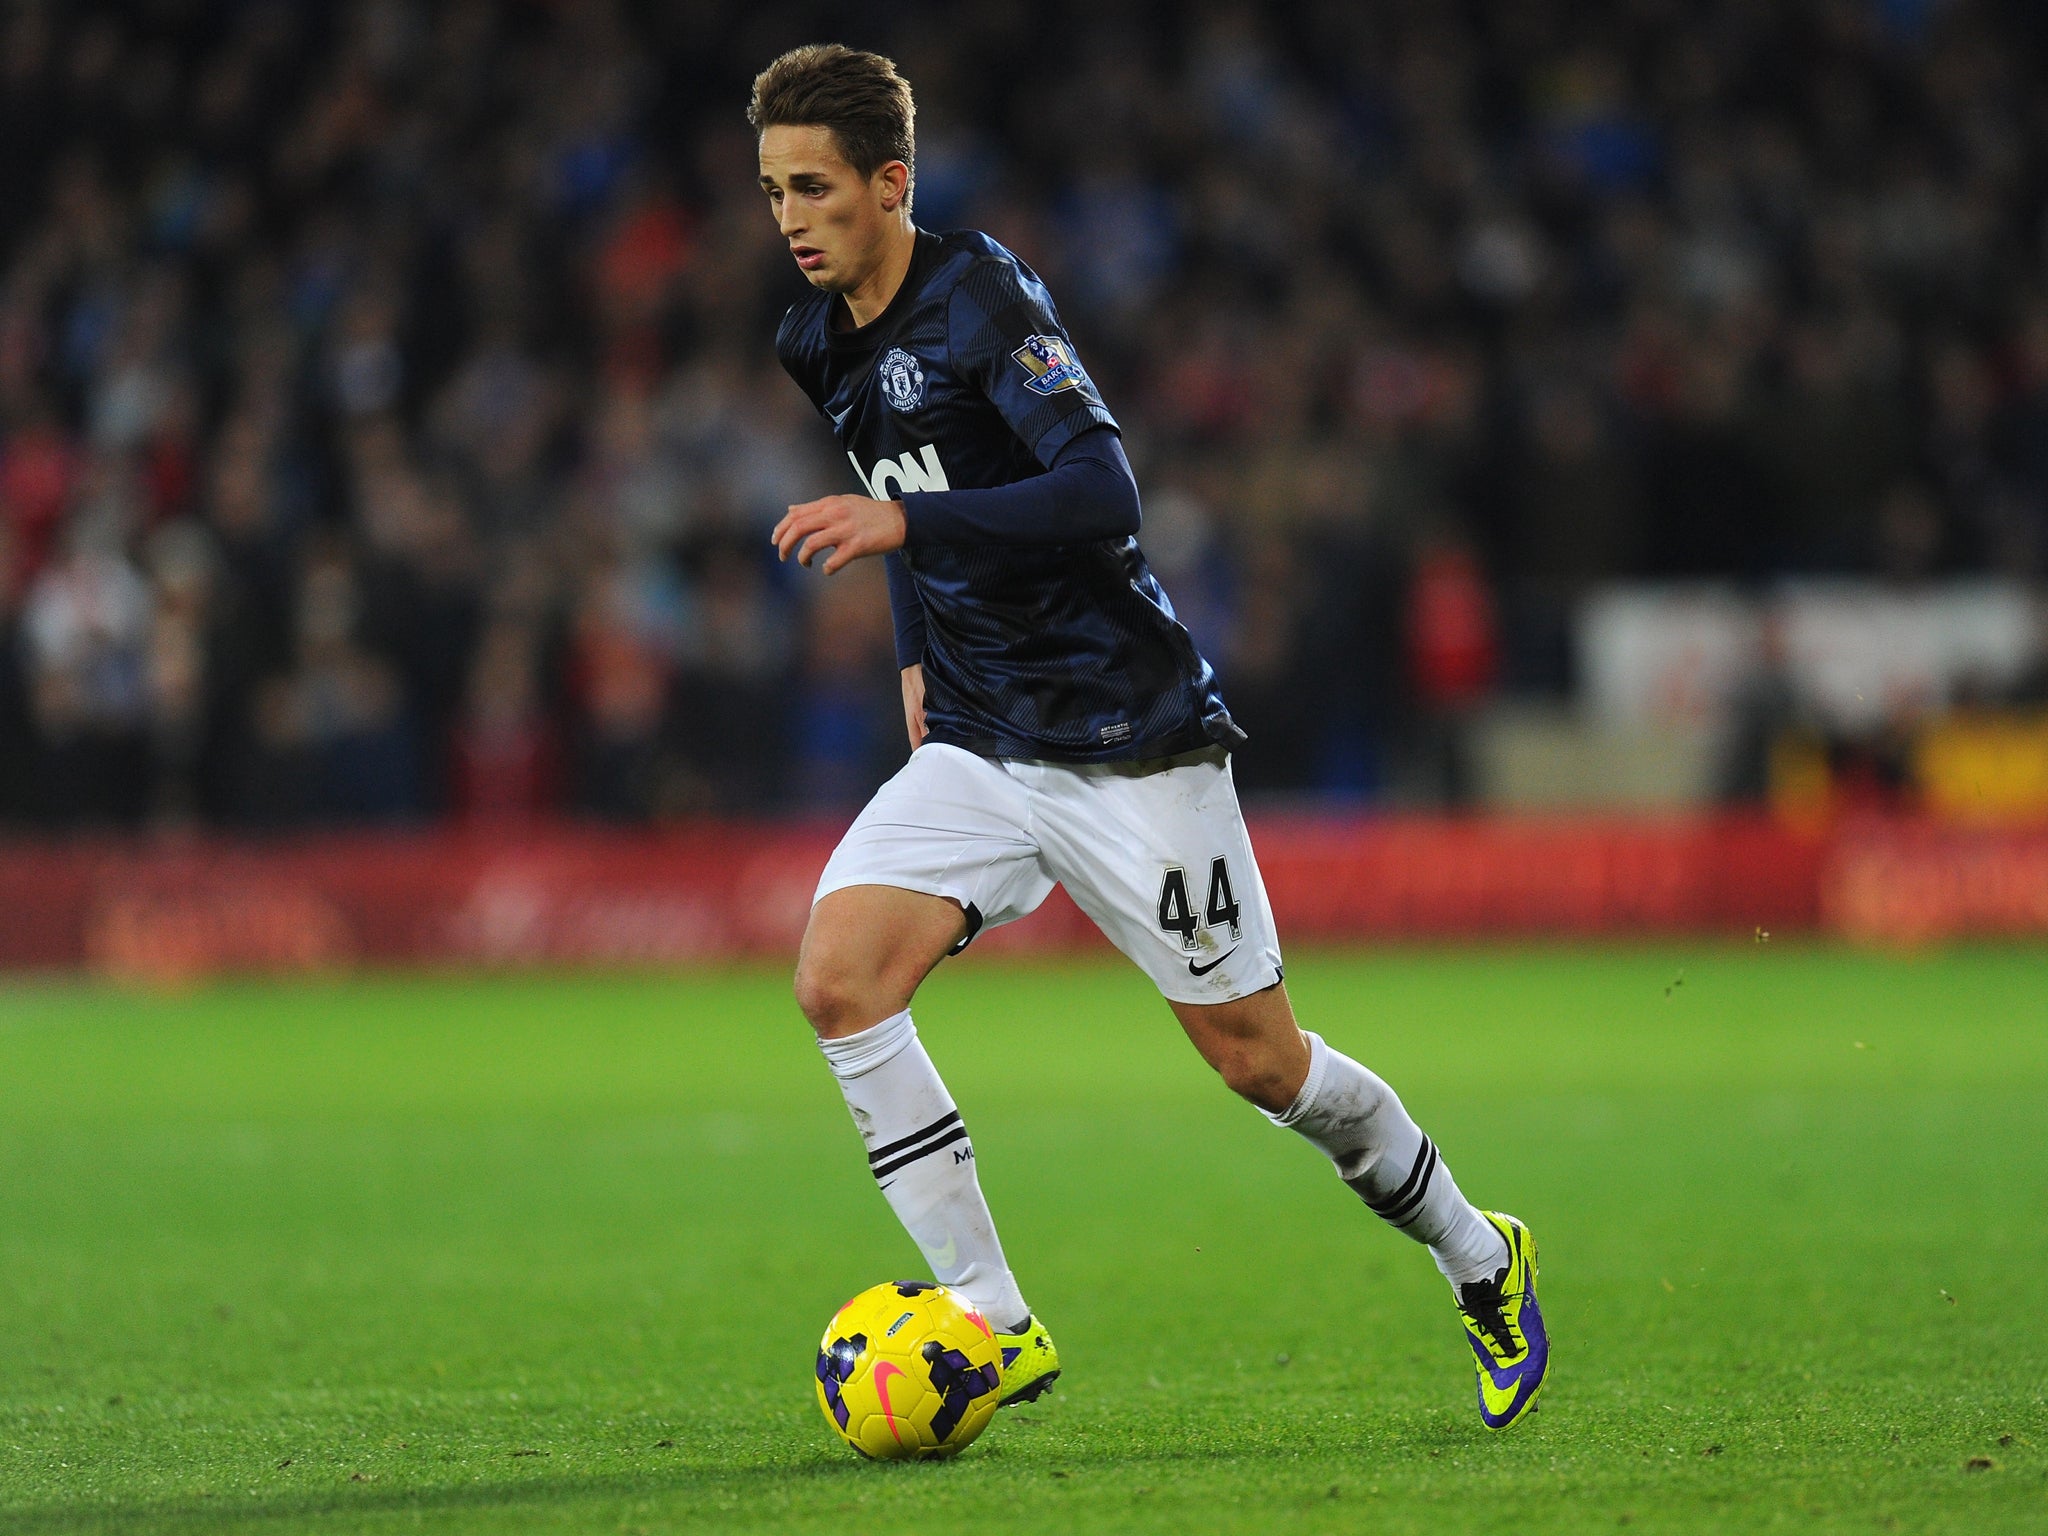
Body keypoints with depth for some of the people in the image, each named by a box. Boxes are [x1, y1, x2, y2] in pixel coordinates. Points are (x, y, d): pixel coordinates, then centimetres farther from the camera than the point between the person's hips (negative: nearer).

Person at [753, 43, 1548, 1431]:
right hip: (977, 748, 7)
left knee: (1255, 1056, 1)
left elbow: (1105, 493, -28)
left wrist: (907, 524, -36)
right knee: (839, 976, -17)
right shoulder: (820, 346, 8)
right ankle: (997, 1327, -12)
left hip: (1129, 739, -7)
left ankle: (1481, 1262, 26)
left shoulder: (982, 297, -16)